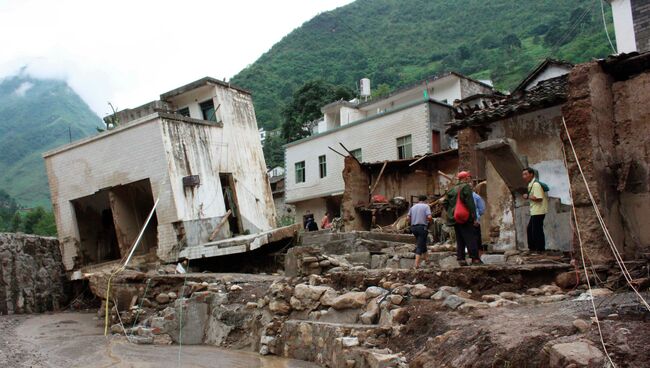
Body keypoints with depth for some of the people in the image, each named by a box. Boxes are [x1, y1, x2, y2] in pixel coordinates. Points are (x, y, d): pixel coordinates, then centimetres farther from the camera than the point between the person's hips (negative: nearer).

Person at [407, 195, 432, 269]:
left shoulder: (413, 207, 13)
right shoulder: (426, 206, -2)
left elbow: (407, 218, 7)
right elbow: (429, 217, -15)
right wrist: (430, 220, 5)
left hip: (413, 227, 6)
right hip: (422, 227, -5)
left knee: (423, 243, 22)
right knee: (420, 246, -4)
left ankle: (425, 259, 30)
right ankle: (417, 263, -12)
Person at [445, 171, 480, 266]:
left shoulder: (452, 189, 15)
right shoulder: (466, 187, -6)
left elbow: (446, 203, 16)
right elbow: (470, 203, -14)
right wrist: (474, 218, -14)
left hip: (455, 218, 7)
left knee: (460, 240, 10)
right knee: (471, 239, -3)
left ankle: (461, 259, 8)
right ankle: (475, 259, -4)